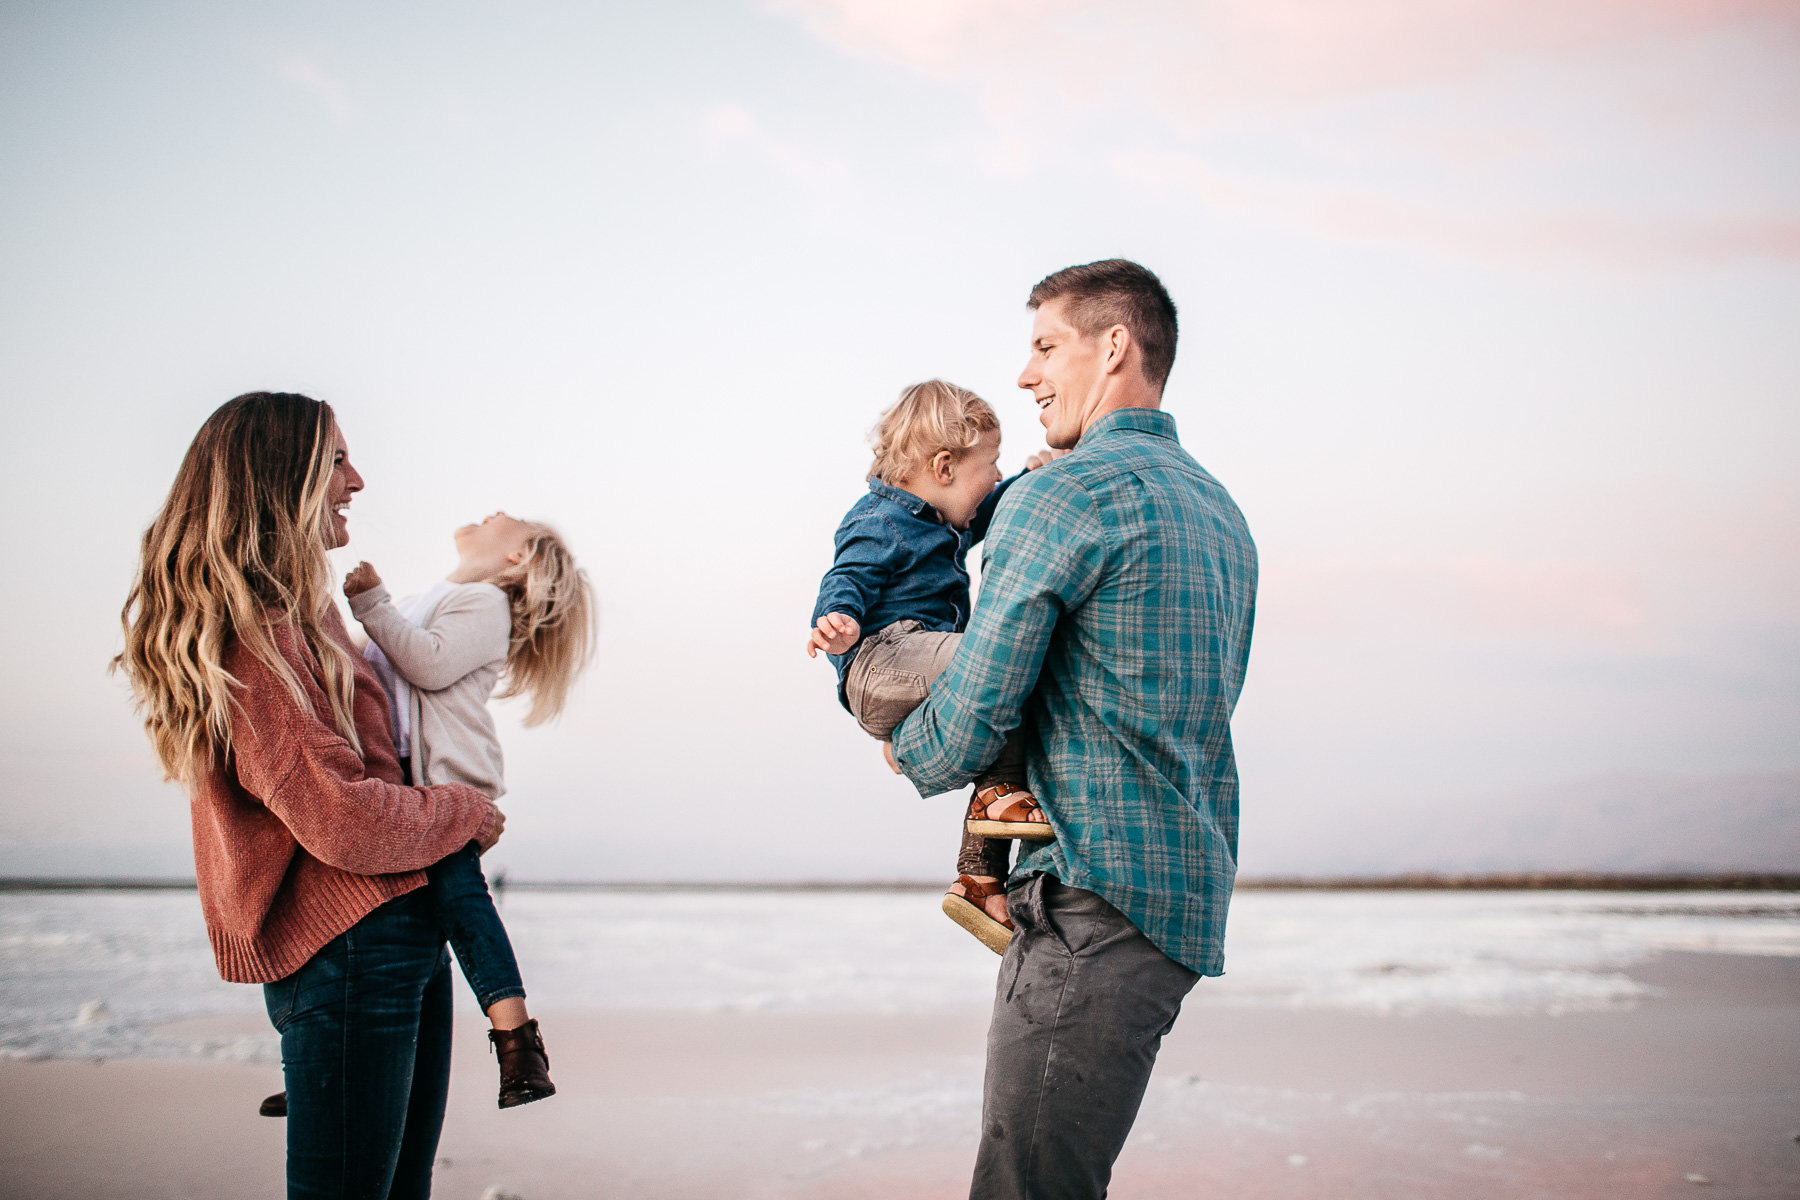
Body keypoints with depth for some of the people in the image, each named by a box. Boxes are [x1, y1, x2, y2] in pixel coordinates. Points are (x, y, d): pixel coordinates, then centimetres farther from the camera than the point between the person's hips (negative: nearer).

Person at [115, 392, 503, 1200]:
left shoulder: (297, 616, 17)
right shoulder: (249, 632, -16)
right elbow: (343, 819, -20)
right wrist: (463, 814, -5)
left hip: (403, 935, 10)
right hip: (344, 949, -10)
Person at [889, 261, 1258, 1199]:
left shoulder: (1062, 494, -9)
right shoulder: (1221, 512, 20)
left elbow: (970, 725, -11)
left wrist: (906, 751, 11)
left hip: (1099, 895, -10)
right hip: (1188, 899, 10)